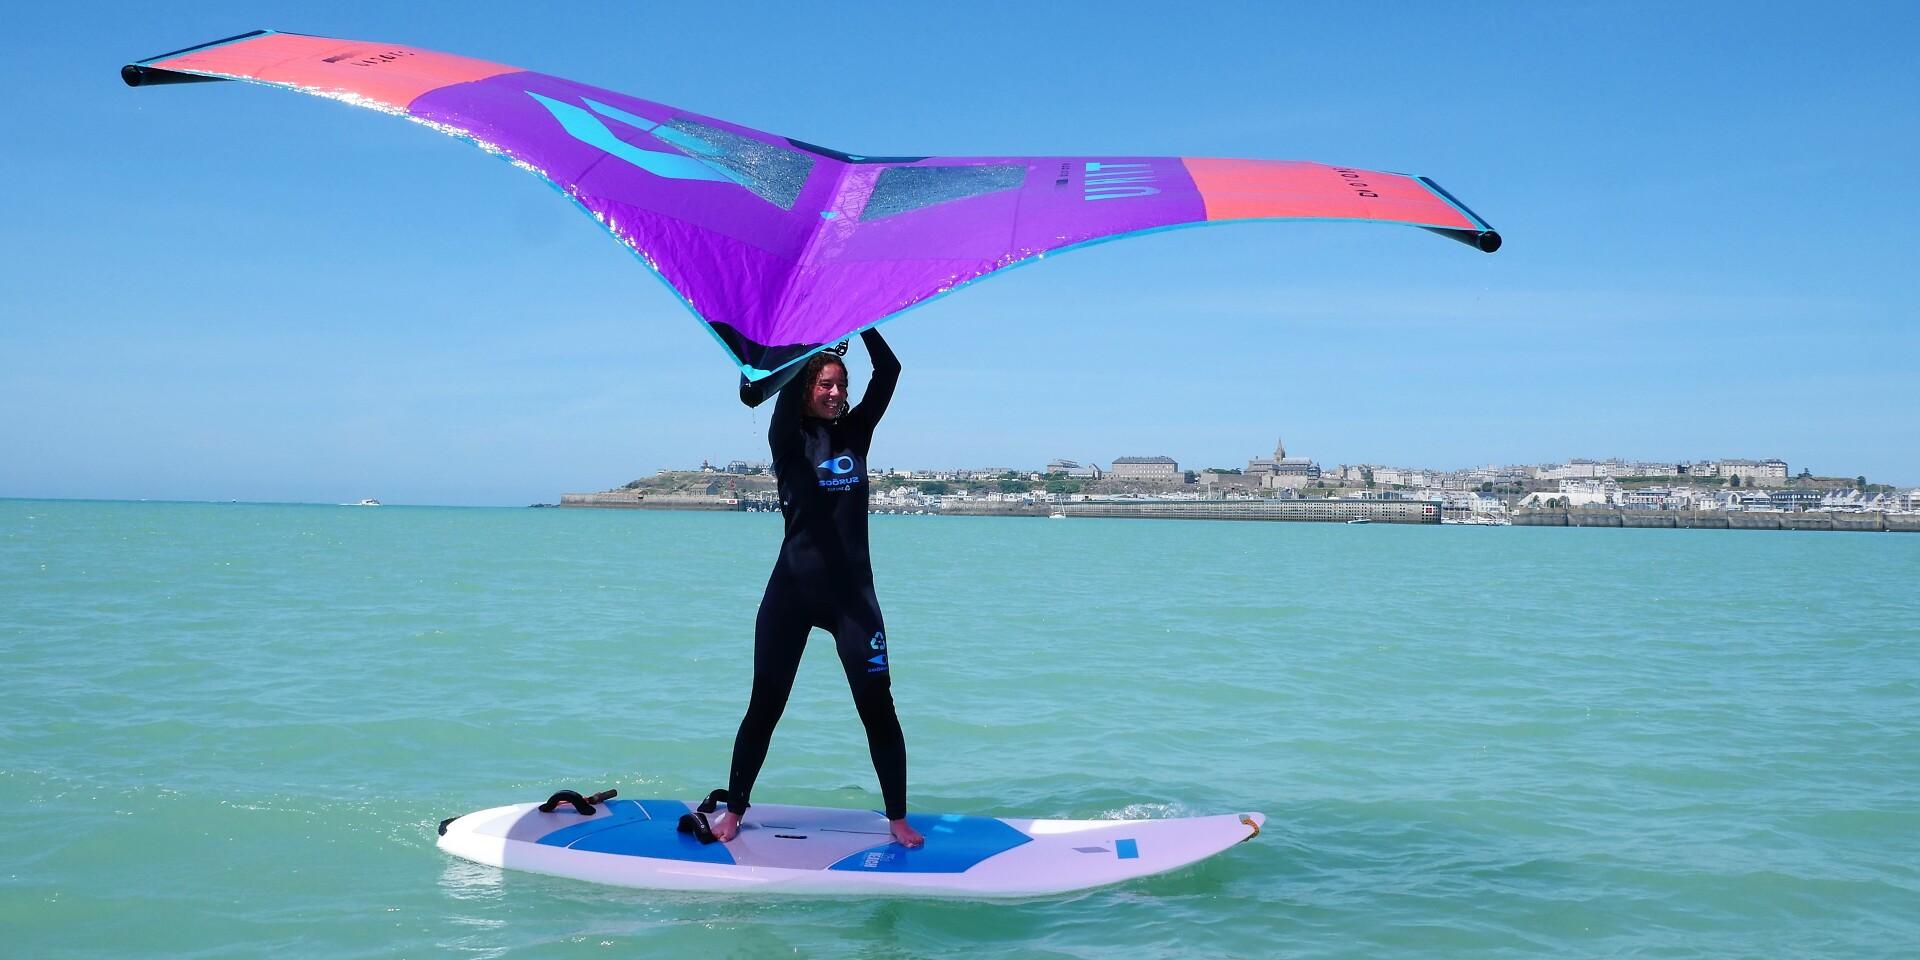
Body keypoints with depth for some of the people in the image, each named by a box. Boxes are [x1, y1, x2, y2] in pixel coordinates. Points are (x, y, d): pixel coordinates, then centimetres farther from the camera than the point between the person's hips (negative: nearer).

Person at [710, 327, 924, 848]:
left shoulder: (856, 433, 7)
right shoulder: (789, 440, -2)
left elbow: (888, 371, -4)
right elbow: (789, 381, -20)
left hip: (852, 592, 2)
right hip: (792, 591, -2)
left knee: (878, 706, -2)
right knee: (765, 707, 5)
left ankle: (898, 818, 9)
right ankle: (733, 810, 21)